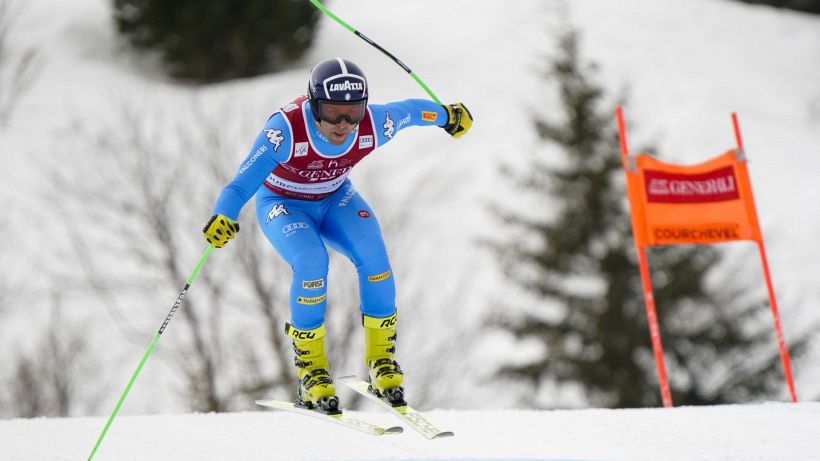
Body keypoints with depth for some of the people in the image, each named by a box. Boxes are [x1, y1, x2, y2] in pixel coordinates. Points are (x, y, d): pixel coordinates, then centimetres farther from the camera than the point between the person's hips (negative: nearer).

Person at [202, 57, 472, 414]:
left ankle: (380, 358, -5)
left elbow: (408, 111, -4)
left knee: (373, 257, -23)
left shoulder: (372, 125, -26)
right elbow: (246, 180, -44)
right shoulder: (286, 128, -37)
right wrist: (224, 215, -64)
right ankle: (310, 366, -12)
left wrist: (447, 115, 15)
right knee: (311, 262, -31)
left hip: (336, 199, 3)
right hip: (283, 205, -3)